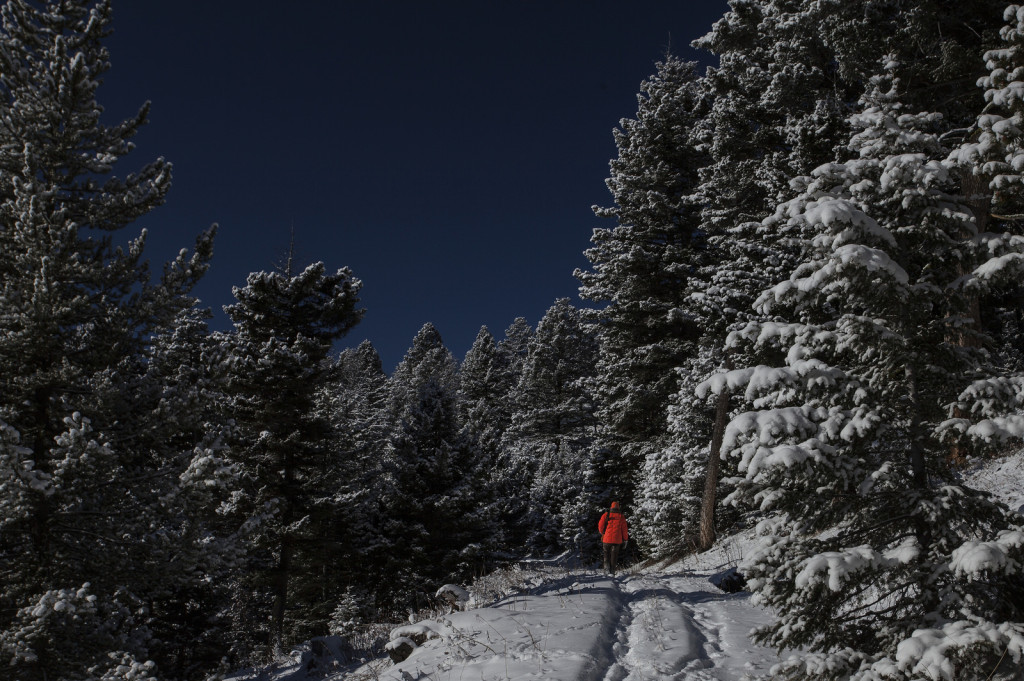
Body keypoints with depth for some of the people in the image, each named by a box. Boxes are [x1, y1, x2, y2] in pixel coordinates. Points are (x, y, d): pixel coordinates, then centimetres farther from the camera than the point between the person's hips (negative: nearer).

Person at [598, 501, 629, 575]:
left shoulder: (606, 515, 2)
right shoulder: (621, 517, 2)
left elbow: (600, 526, 0)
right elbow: (624, 529, 1)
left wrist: (603, 533, 19)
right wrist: (625, 539, 10)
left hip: (607, 539, 0)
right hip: (617, 540, 0)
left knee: (606, 554, 16)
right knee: (614, 555, 9)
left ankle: (607, 567, -3)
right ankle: (612, 571, 6)